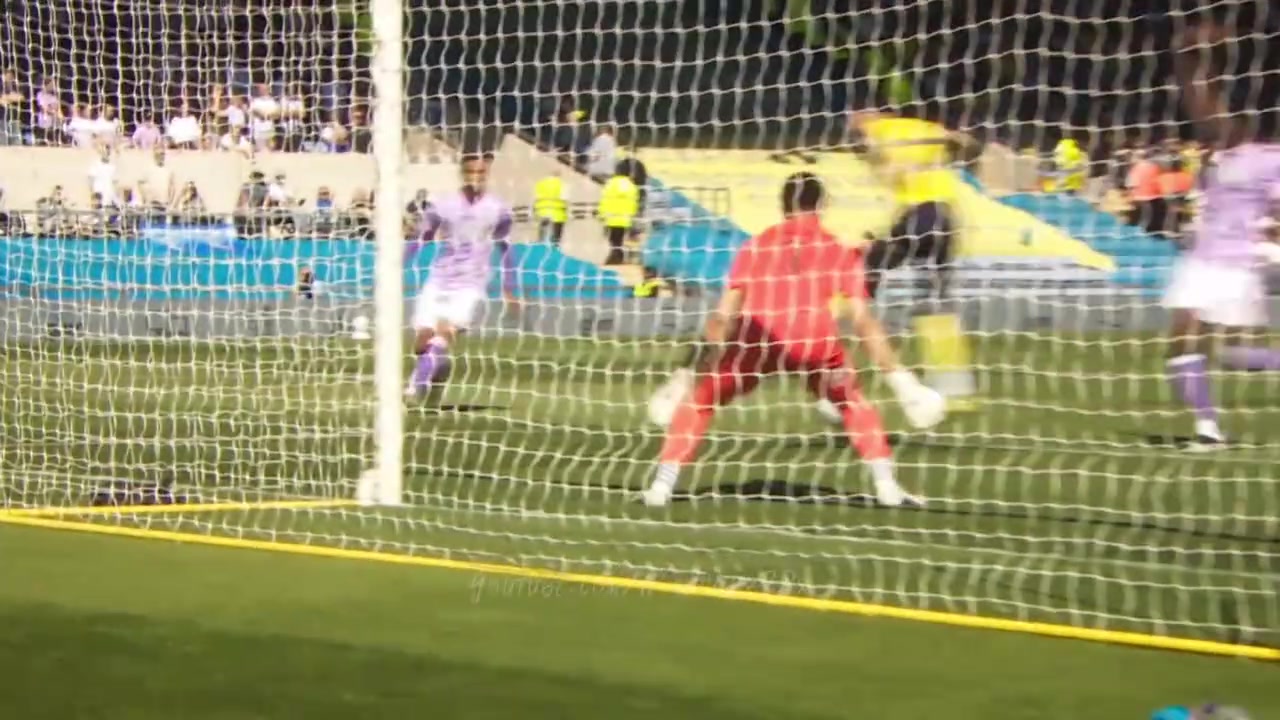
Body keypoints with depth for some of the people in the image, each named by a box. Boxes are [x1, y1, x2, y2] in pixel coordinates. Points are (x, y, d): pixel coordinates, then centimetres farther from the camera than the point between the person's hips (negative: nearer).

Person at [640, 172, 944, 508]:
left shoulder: (756, 245, 26)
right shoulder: (840, 251, 23)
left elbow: (723, 316, 22)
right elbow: (862, 320, 14)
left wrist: (698, 374, 28)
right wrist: (898, 378, 16)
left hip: (758, 336, 0)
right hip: (816, 341, 0)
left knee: (698, 399, 19)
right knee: (853, 402, 27)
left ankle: (662, 485, 8)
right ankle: (886, 486, 16)